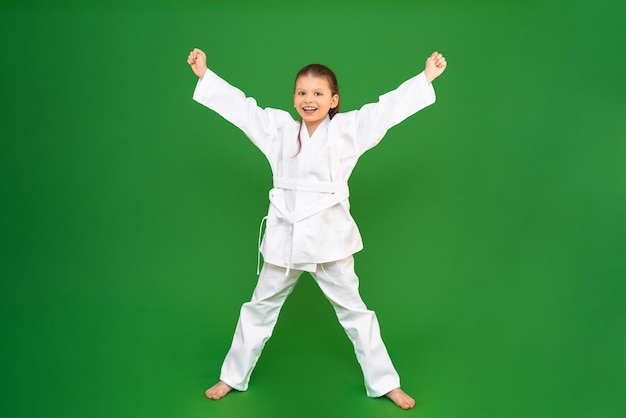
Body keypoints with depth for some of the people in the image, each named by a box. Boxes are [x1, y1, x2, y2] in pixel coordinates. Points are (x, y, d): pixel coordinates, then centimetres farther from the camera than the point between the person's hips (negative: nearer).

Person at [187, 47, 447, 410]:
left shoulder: (348, 129, -4)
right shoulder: (278, 127, 3)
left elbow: (389, 107, -8)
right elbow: (238, 104, 6)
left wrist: (426, 78, -13)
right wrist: (204, 73, 5)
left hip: (329, 235, -2)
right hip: (285, 234, 3)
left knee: (354, 310, 10)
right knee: (260, 307, 16)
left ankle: (385, 383, 25)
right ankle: (233, 377, 34)